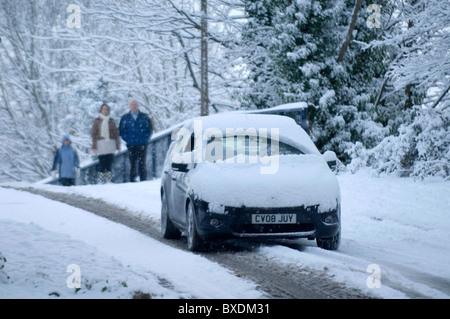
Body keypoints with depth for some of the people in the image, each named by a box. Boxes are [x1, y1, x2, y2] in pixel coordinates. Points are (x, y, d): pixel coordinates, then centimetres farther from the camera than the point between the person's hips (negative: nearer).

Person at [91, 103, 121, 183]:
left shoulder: (111, 121, 13)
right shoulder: (97, 121, 6)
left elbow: (116, 133, 13)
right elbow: (93, 133, 3)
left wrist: (118, 145, 7)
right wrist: (94, 146, -4)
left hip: (110, 143, 2)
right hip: (101, 143, -2)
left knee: (109, 162, -3)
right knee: (102, 163, -6)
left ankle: (109, 180, 2)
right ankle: (101, 181, -3)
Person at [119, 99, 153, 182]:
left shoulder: (144, 117, 9)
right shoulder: (125, 118, 11)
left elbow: (150, 129, 10)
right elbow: (121, 131, 10)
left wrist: (145, 138, -1)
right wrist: (128, 139, -1)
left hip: (142, 145, -1)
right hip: (131, 145, 1)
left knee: (142, 164, -5)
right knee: (133, 164, -1)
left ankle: (143, 181, -2)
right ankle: (132, 181, 2)